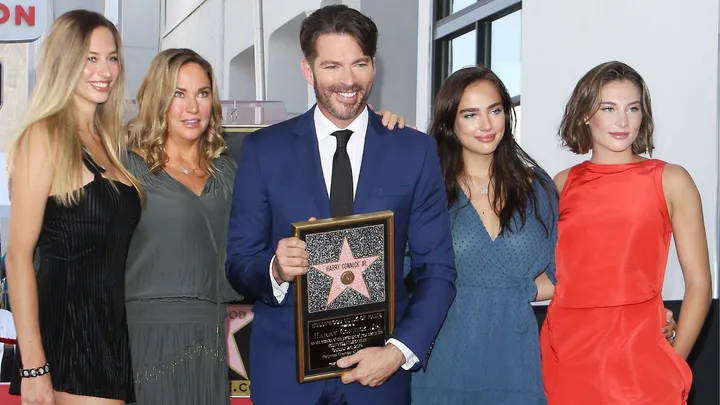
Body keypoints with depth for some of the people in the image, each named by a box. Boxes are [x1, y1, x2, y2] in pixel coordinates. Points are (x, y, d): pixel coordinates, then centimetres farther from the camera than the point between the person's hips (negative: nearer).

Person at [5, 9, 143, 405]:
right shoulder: (45, 136, -8)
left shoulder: (106, 140, 15)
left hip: (112, 331, 7)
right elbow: (19, 256, -13)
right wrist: (33, 367, -18)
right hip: (66, 332, -7)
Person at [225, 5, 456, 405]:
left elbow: (437, 270, 0)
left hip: (378, 370, 0)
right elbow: (239, 263, 1)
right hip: (285, 371, 0)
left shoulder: (416, 151, 0)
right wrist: (276, 269, -20)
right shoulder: (264, 150, 0)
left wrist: (400, 351, -13)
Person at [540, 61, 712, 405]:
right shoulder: (562, 184, 8)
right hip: (565, 356, 2)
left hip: (640, 359, -2)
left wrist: (672, 365, -8)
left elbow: (699, 284, -2)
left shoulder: (670, 181, 0)